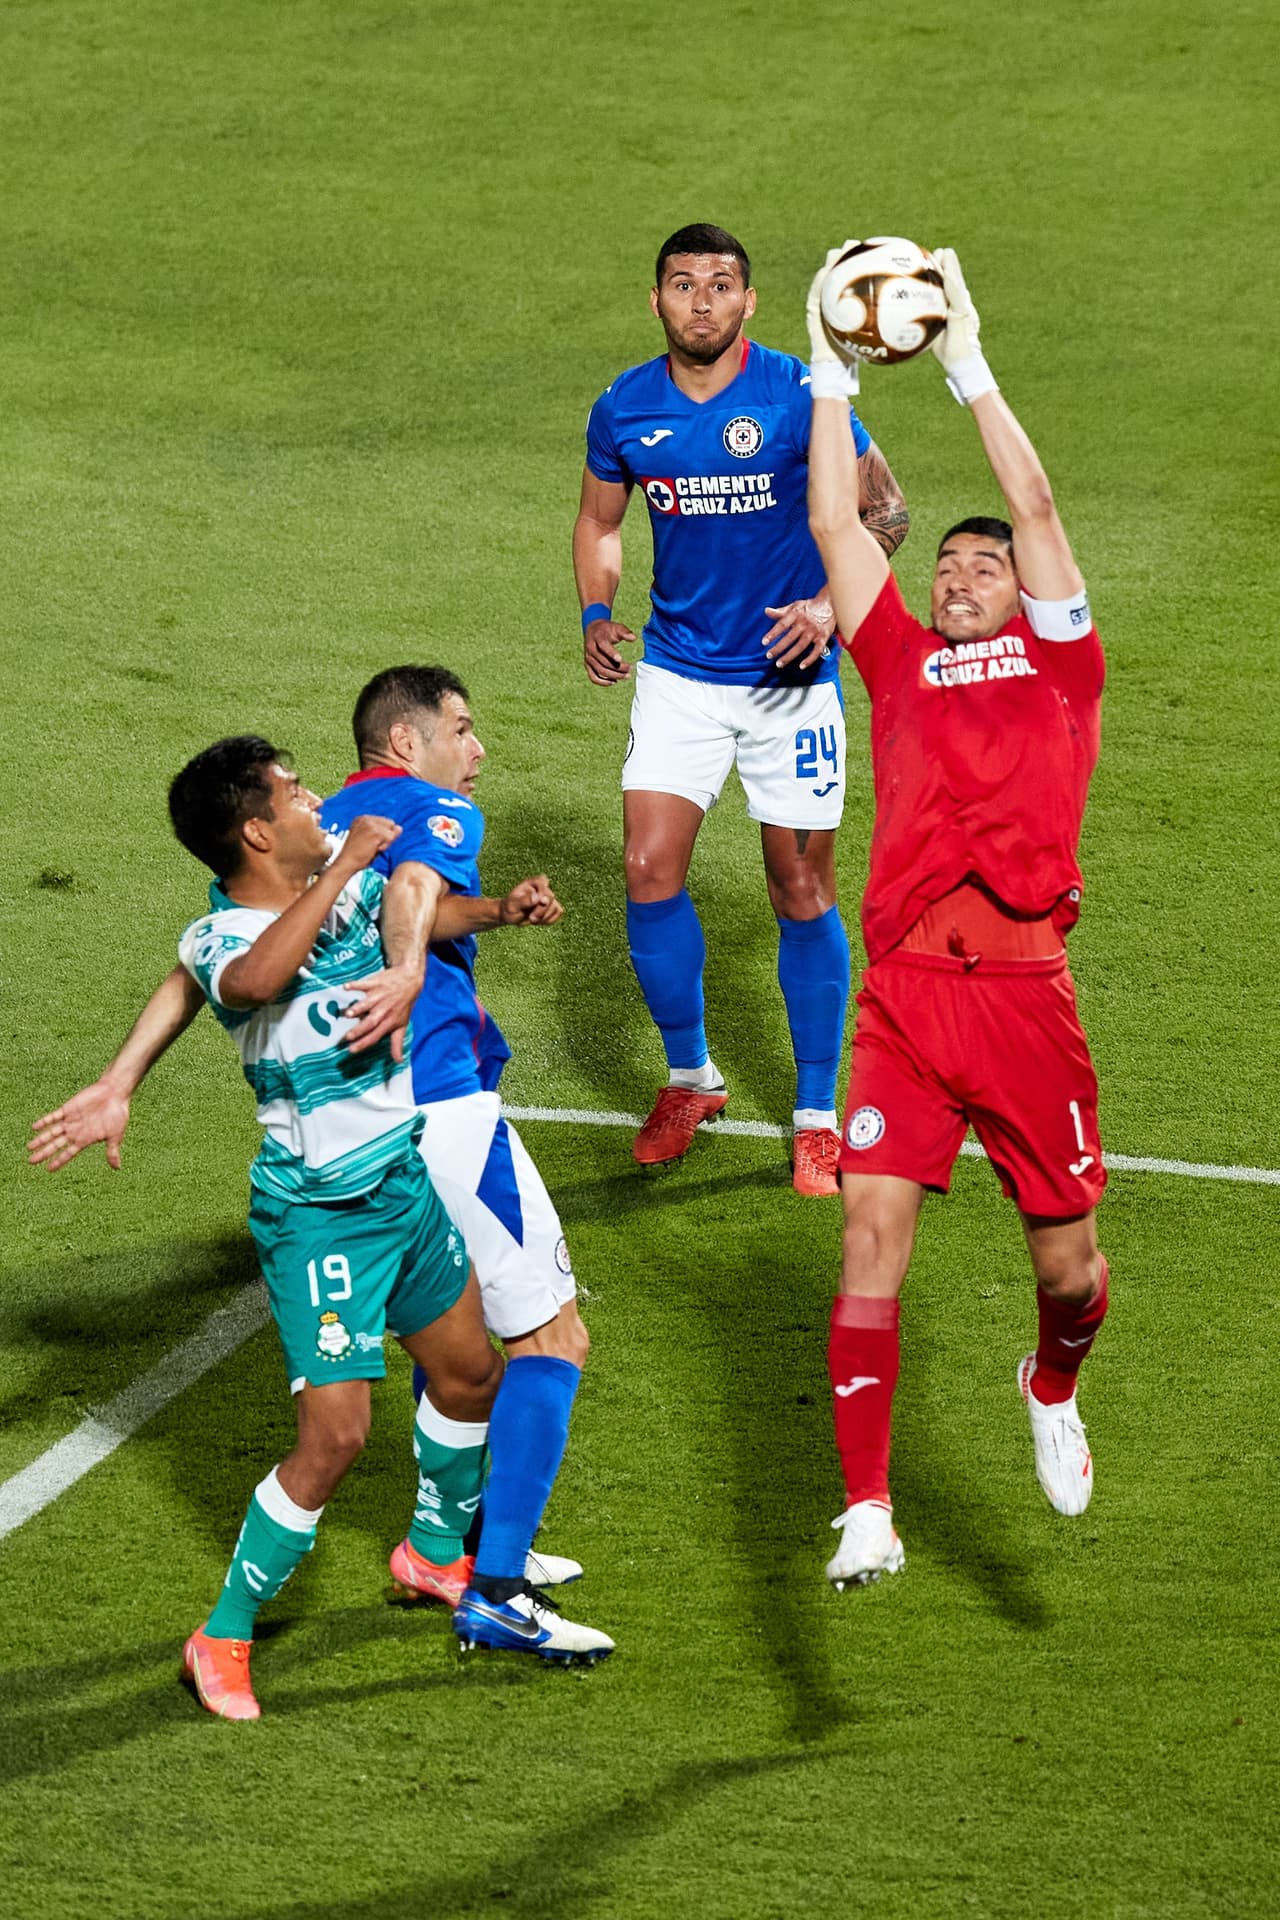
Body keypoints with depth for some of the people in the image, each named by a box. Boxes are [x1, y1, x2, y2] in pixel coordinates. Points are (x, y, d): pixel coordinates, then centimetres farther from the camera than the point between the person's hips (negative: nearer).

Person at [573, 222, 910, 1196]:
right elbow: (601, 521, 15)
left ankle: (817, 1116, 15)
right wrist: (597, 613, -3)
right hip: (679, 669, 3)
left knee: (802, 891, 2)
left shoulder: (799, 395, -13)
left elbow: (886, 507, -4)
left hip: (790, 676, -3)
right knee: (650, 869, -7)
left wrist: (830, 604, -18)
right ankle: (689, 1076, 15)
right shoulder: (624, 409, -2)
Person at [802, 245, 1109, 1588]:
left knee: (1067, 1263, 5)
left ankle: (1053, 1388, 40)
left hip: (1021, 988, -1)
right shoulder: (903, 662, 18)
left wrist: (967, 364, 3)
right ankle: (866, 1510, -9)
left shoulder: (1057, 662, 12)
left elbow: (1035, 507, 4)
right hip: (903, 991, 1)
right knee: (873, 1237, -11)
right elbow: (834, 525, 15)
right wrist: (833, 378, 13)